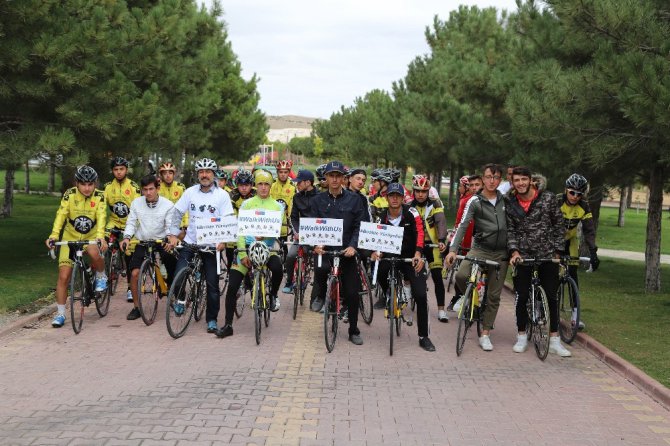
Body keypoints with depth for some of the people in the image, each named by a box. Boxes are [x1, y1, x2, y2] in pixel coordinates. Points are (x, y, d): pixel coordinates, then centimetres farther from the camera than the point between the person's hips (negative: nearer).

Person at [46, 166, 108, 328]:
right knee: (64, 276, -4)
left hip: (91, 236, -1)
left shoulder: (99, 196, -14)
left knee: (94, 253, -36)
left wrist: (100, 236, -45)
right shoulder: (69, 194, -14)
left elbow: (101, 217, -27)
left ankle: (101, 276, -3)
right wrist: (53, 235, -39)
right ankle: (60, 314, 9)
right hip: (70, 237, 1)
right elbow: (61, 215, -24)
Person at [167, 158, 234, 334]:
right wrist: (173, 234, -7)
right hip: (190, 242, 2)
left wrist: (223, 240, -21)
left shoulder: (222, 195, -3)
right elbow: (177, 212, 4)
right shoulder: (190, 192, 3)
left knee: (212, 284, 2)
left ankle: (212, 320, 15)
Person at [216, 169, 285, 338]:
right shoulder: (247, 204, 7)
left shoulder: (277, 206, 8)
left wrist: (264, 235, -21)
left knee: (277, 267, -33)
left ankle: (273, 295, -1)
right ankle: (228, 325, 3)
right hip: (247, 247, 1)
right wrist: (242, 253, -10)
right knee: (232, 287, -9)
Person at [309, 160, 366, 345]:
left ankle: (354, 331, 21)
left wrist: (353, 245, -15)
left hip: (346, 250, 0)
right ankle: (321, 294, 0)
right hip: (325, 248, 0)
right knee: (321, 268, -34)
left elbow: (359, 226, 0)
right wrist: (316, 244, -16)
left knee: (352, 293, 3)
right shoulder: (318, 200, 7)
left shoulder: (353, 200, 3)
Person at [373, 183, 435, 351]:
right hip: (391, 255, 2)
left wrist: (418, 253, -34)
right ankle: (387, 294, 5)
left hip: (412, 257, -2)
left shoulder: (411, 213, -11)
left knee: (421, 295, -12)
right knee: (378, 268, -30)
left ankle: (423, 337, 0)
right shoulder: (382, 217, -4)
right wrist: (376, 252, -28)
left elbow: (420, 233, -18)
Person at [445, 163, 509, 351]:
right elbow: (463, 225, -12)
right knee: (461, 275, -29)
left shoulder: (505, 200, 8)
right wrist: (453, 249, -25)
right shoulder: (475, 201, -3)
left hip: (501, 253, 3)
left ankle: (485, 334, 12)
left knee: (494, 295, 3)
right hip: (479, 249, -2)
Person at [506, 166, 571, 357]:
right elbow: (510, 230, 1)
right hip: (523, 256, 1)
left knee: (552, 297, 3)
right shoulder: (510, 203, 0)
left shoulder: (548, 198, -5)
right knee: (522, 297, 5)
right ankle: (522, 337, 18)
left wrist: (558, 252, -3)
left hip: (548, 255, -1)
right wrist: (514, 251, -14)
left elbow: (559, 225, 0)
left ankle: (554, 340, 10)